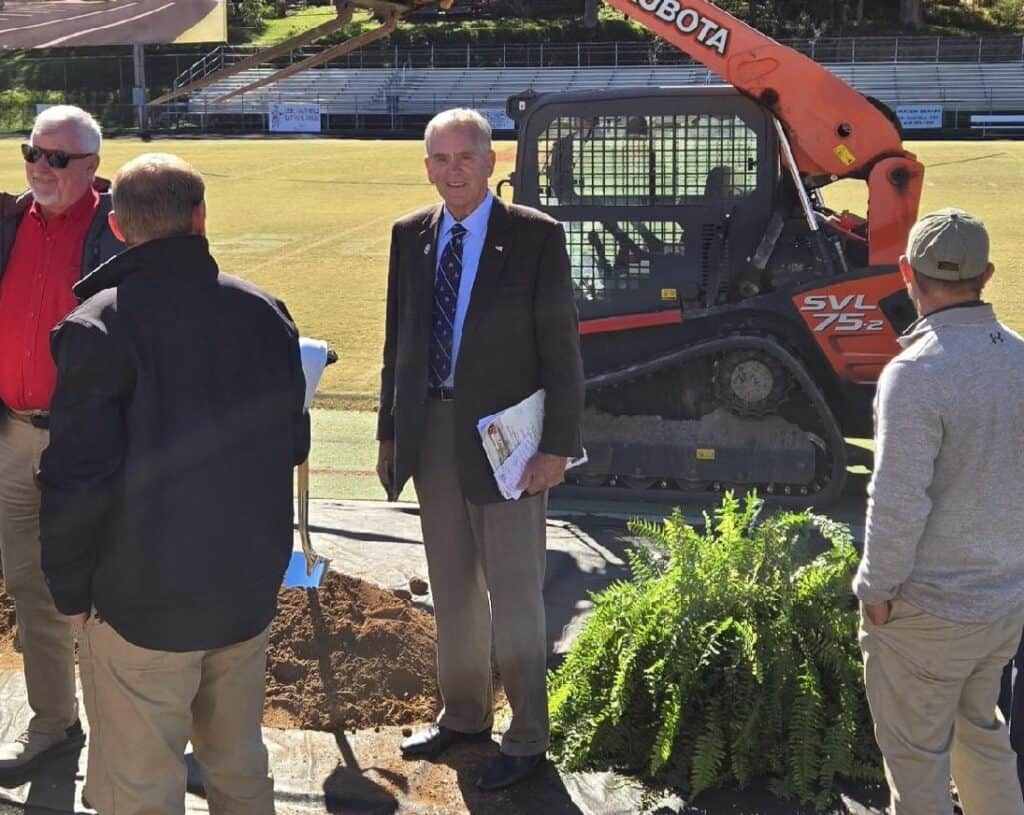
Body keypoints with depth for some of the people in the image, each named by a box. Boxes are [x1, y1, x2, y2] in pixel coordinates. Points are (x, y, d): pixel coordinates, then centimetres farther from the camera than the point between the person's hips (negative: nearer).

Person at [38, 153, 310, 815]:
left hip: (144, 600, -5)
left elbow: (78, 479, -17)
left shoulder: (98, 325, -16)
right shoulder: (264, 311, 0)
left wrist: (72, 589, -4)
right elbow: (293, 443, 10)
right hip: (251, 586, 6)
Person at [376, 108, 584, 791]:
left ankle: (528, 738, 19)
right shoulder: (410, 235, 5)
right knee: (451, 589, 18)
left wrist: (559, 446, -13)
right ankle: (464, 715, 35)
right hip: (431, 433, 5)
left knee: (515, 594, 3)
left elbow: (562, 349, -9)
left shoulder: (535, 236, -9)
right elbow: (399, 340, 10)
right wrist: (389, 431, 10)